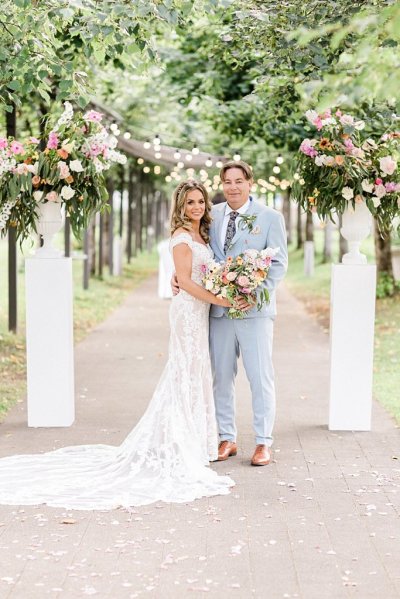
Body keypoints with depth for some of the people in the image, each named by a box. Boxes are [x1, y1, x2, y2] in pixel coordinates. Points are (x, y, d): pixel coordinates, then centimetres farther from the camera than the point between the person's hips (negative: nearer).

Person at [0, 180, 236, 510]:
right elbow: (185, 280, -18)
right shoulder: (182, 236, -13)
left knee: (194, 377, 12)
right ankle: (185, 448, 2)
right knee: (190, 375, -5)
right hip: (189, 310, -9)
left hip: (201, 310, 9)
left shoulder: (201, 235, 15)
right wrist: (220, 300, -20)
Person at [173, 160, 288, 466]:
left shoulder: (270, 217, -1)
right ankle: (227, 439, 21)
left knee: (261, 377, 0)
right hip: (219, 309, 4)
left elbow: (279, 263, -4)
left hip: (255, 310, -4)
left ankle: (264, 443, 9)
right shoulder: (212, 215, 9)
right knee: (222, 377, 10)